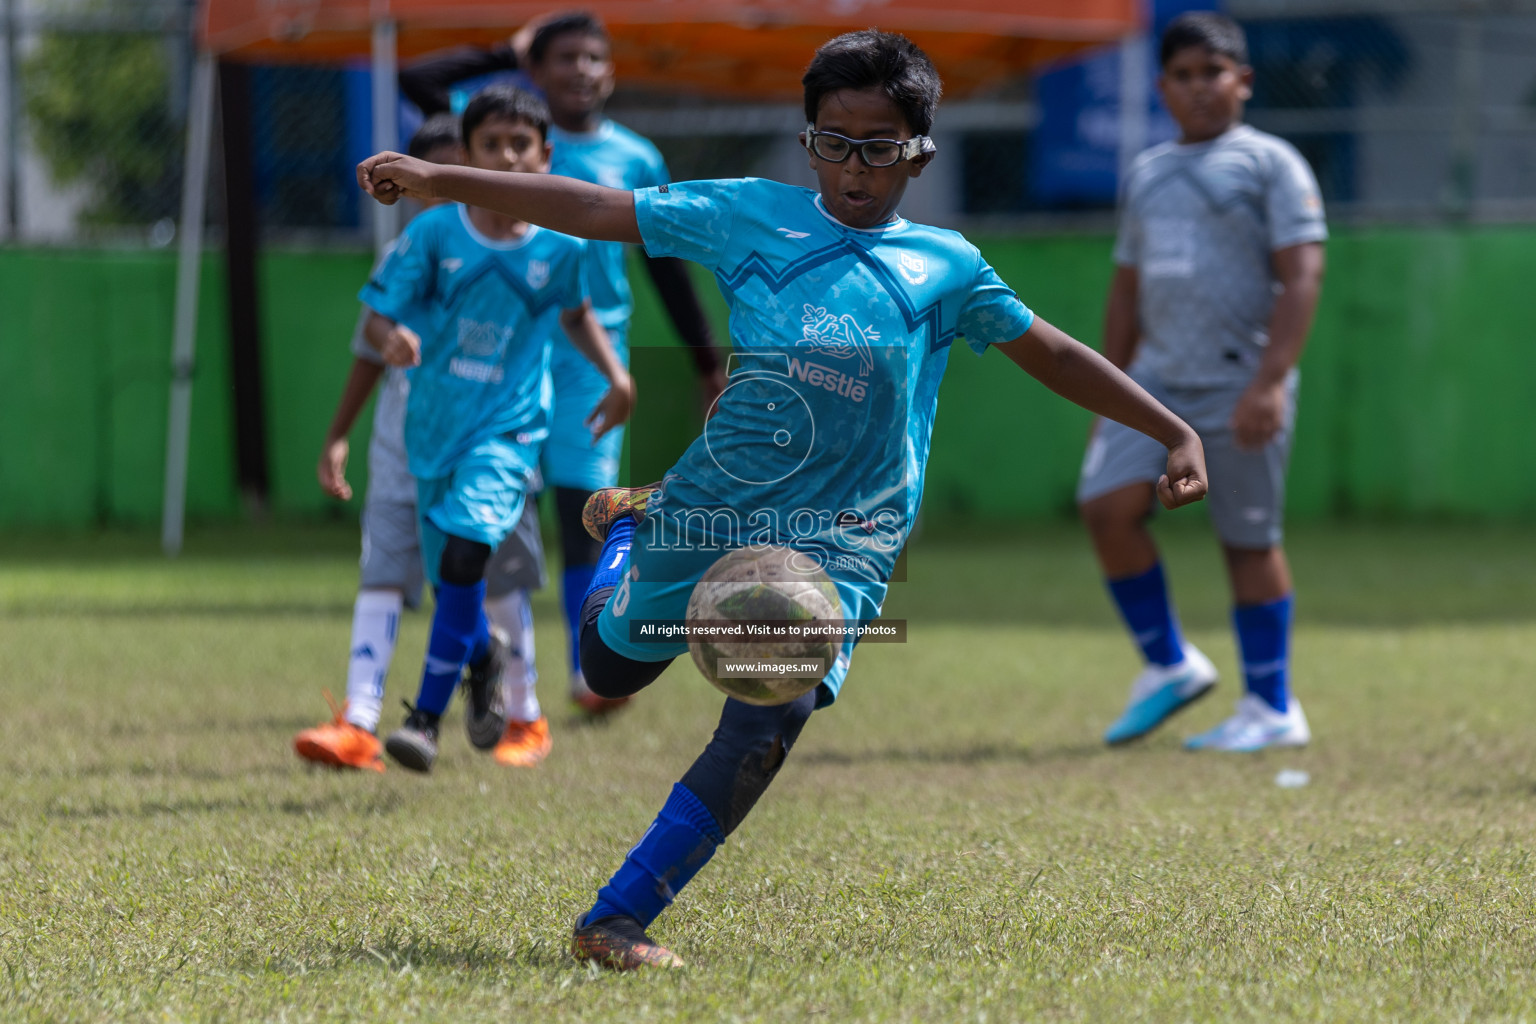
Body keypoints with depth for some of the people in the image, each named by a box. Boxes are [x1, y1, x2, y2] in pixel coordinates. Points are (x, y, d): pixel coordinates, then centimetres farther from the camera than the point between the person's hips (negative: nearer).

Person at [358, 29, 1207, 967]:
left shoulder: (944, 266, 6)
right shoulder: (754, 215, 5)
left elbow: (1052, 354, 13)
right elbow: (599, 210, 3)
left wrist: (1175, 433, 8)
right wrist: (438, 181, -2)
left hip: (840, 539, -1)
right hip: (714, 503, 1)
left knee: (769, 723, -21)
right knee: (610, 668, 19)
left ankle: (617, 920, -16)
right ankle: (629, 527, 54)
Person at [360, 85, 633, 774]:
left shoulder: (560, 246, -6)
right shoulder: (434, 233, -10)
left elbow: (576, 314, 15)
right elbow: (376, 319, -10)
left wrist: (616, 376, 4)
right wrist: (392, 338, -32)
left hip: (510, 429, -2)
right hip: (435, 427, 2)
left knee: (465, 550, -23)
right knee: (451, 578, 12)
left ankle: (427, 717, -18)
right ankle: (480, 666, 48)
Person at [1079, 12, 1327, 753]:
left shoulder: (1269, 164, -2)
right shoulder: (1146, 173, 17)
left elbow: (1301, 274, -11)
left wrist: (1270, 381, -20)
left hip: (1239, 386, -6)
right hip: (1157, 378, 6)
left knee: (1248, 540, -1)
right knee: (1106, 502, -11)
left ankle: (1273, 710, 8)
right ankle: (1168, 666, 5)